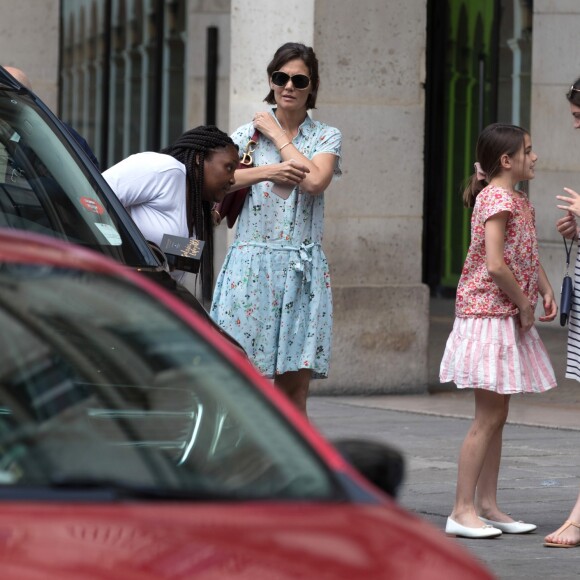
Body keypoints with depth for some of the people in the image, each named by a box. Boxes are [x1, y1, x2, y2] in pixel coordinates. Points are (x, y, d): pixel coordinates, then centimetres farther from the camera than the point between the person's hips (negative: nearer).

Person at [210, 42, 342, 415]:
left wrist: (278, 135, -2)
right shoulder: (248, 134, 10)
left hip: (303, 268, 0)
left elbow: (315, 180, -11)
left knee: (295, 390, -1)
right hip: (252, 262, 0)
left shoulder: (326, 137, 10)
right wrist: (267, 172, -14)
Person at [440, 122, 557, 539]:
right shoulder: (498, 199, -16)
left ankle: (488, 505, 16)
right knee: (487, 418, -7)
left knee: (497, 417, 11)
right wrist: (525, 305, -14)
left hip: (510, 318, 10)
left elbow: (530, 255, 20)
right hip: (490, 314, -10)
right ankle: (463, 510, -4)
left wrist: (546, 290, 3)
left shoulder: (520, 200, 14)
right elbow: (495, 265, -24)